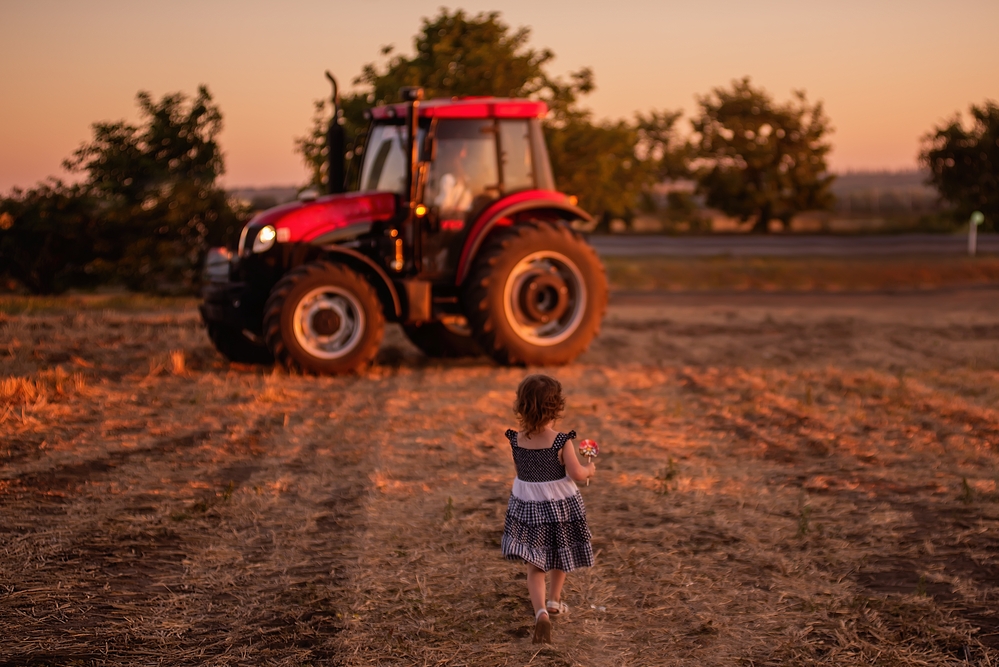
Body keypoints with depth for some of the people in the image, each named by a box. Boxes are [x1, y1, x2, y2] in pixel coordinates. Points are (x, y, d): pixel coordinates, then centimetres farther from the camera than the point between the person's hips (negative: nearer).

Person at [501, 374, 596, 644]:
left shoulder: (517, 440, -8)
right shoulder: (561, 442, -19)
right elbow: (576, 473, -17)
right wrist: (589, 469, 3)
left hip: (526, 506, 2)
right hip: (560, 506, -2)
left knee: (535, 565, 7)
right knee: (561, 556, 24)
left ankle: (541, 611, -14)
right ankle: (554, 601, 42)